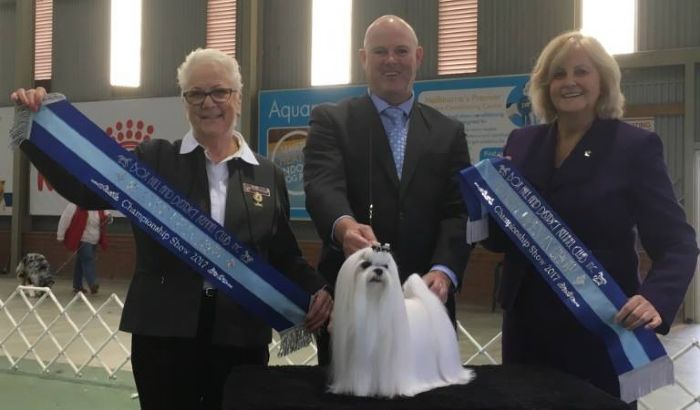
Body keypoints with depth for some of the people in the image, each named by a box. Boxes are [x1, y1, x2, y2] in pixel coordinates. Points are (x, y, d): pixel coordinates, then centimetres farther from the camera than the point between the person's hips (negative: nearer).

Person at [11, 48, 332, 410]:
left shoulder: (268, 175, 9)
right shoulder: (155, 160, 4)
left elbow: (284, 256, 10)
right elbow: (83, 187, -6)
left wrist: (316, 290, -8)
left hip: (241, 338, 2)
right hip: (163, 333, -1)